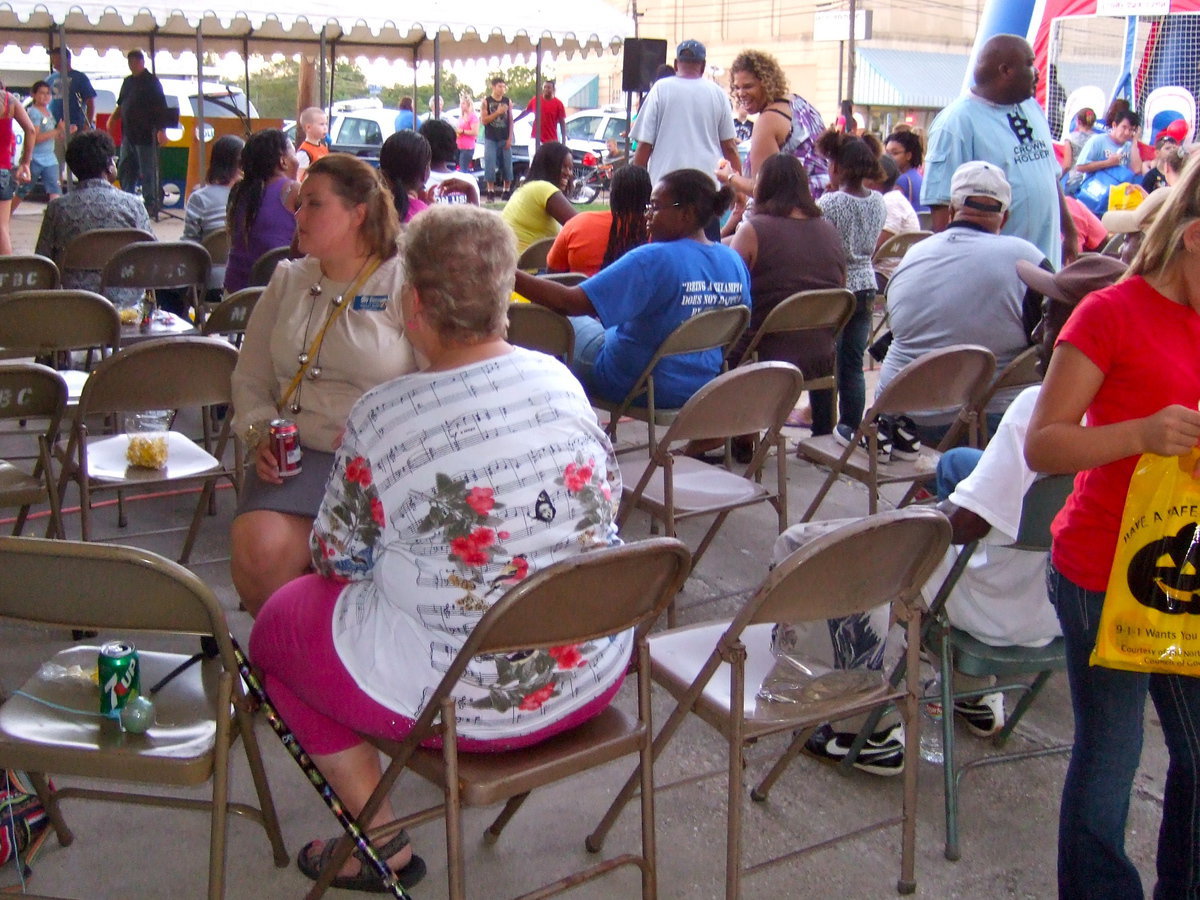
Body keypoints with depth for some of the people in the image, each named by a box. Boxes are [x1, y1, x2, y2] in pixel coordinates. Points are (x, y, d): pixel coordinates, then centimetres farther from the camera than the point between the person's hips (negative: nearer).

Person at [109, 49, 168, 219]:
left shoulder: (151, 81, -5)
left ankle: (151, 205, 1)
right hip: (128, 134, 8)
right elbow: (121, 105, 26)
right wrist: (112, 119, 12)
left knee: (148, 171, -4)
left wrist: (161, 130, -21)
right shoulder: (128, 81, 17)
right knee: (125, 169, 12)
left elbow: (160, 108, -13)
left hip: (146, 135, -8)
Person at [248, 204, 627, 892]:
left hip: (463, 699, -6)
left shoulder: (383, 420, -19)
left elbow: (337, 559, -5)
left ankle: (381, 842, 18)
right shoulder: (561, 380, -5)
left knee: (278, 622, 18)